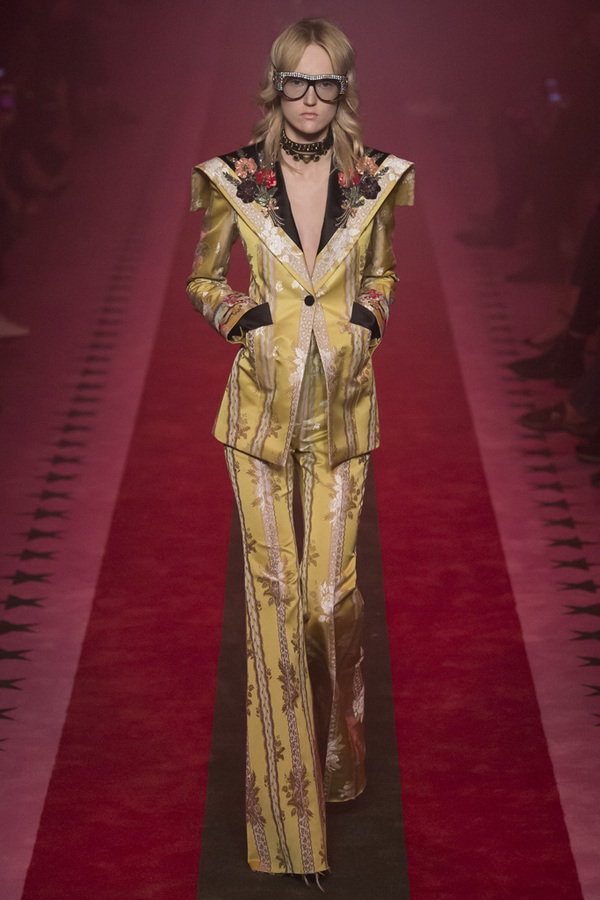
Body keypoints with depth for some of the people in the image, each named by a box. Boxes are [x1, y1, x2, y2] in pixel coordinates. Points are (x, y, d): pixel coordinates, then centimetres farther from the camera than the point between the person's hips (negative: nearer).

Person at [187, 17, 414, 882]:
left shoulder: (375, 177, 1)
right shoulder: (235, 178, -2)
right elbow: (202, 279, 10)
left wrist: (370, 313, -3)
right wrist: (238, 314, -9)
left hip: (343, 403, 1)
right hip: (262, 404, 0)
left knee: (332, 587, 0)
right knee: (273, 586, 1)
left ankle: (339, 747, 31)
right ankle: (289, 787, 14)